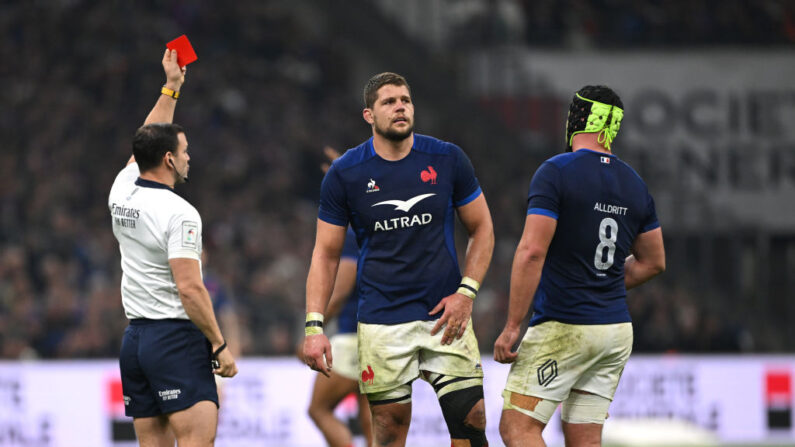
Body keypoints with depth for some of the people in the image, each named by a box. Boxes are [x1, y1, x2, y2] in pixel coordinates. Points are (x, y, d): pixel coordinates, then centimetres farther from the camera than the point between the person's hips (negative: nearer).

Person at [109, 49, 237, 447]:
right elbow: (189, 288, -18)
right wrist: (219, 345, -12)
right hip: (177, 338, -8)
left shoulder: (122, 194, 8)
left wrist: (171, 86, 31)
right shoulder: (179, 213, -14)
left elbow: (148, 142, 27)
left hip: (134, 338, 8)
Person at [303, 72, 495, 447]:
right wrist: (314, 325, -5)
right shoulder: (345, 174, -1)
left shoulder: (447, 159, 1)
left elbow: (481, 229, 10)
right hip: (382, 324, -1)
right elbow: (326, 253, 4)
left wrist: (466, 292, -3)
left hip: (445, 316, 1)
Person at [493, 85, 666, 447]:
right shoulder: (635, 185, 10)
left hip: (563, 330, -7)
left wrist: (511, 327, -15)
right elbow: (652, 262, 20)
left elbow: (531, 251, -18)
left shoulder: (555, 172, -11)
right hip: (616, 330, 7)